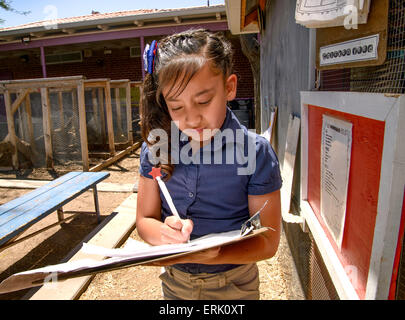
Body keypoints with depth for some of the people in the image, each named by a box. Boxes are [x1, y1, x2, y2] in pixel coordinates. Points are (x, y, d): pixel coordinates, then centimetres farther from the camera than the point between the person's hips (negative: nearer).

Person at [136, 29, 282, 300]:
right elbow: (145, 220, -4)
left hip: (233, 285, -2)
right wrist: (165, 233, -27)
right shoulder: (155, 148, -12)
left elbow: (268, 242, -16)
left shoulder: (256, 153, -21)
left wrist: (207, 254, -32)